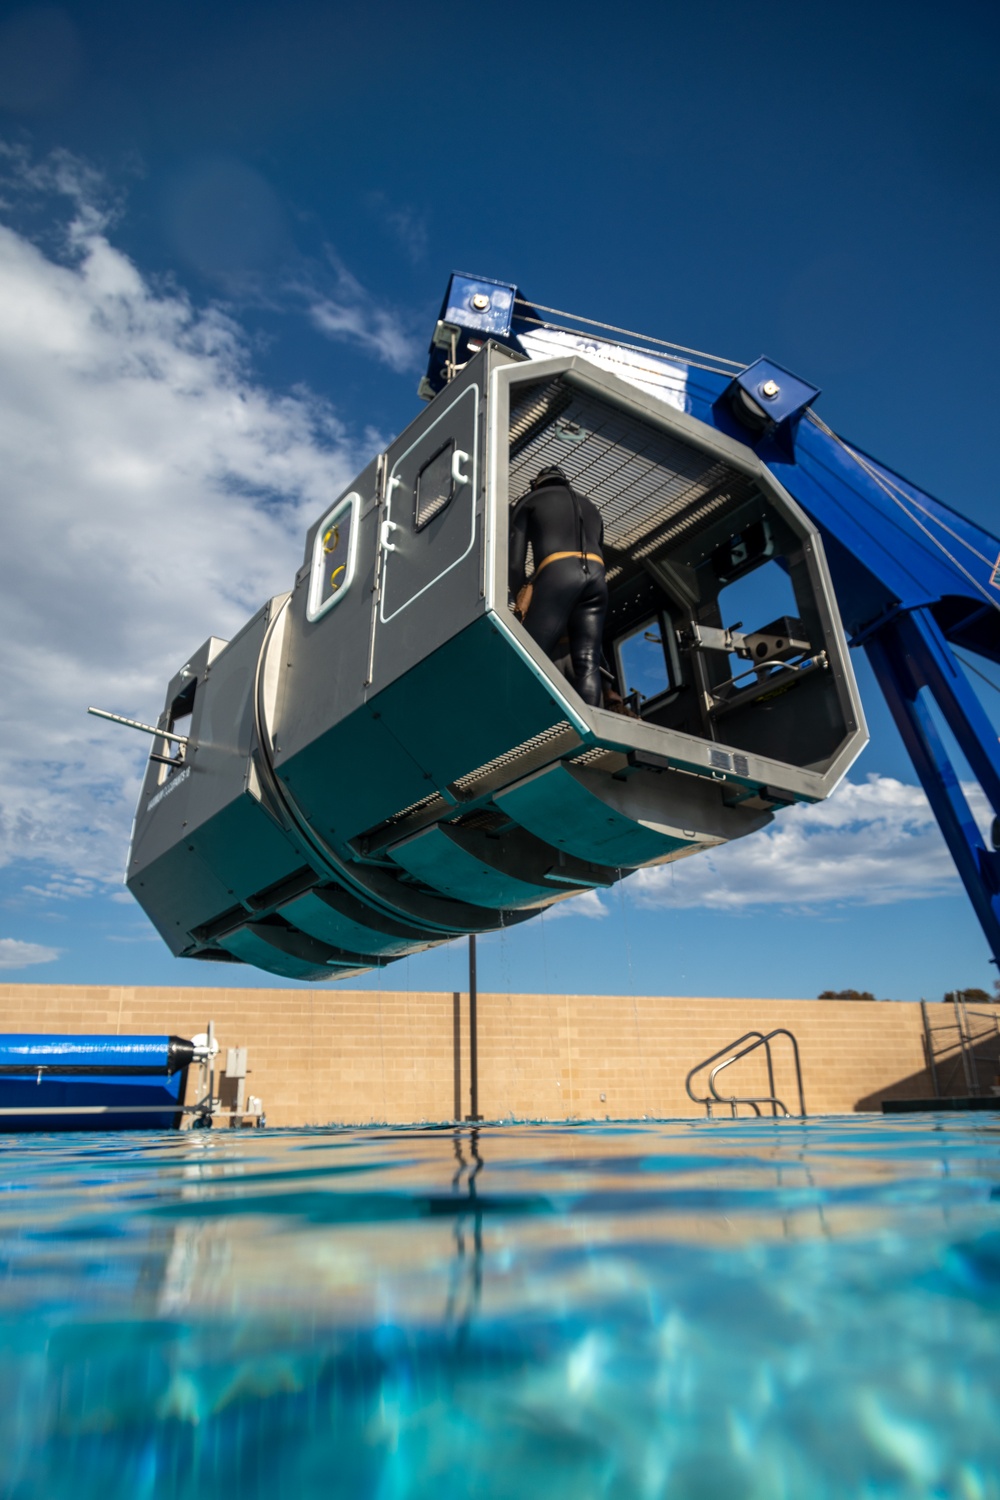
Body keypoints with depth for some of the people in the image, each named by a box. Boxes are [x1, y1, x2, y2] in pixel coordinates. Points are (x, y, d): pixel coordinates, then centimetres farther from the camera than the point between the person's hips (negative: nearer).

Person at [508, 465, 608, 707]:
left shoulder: (529, 501, 23)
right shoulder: (590, 506, 37)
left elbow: (515, 562, 10)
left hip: (558, 574, -4)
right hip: (596, 577, 5)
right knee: (588, 664, -3)